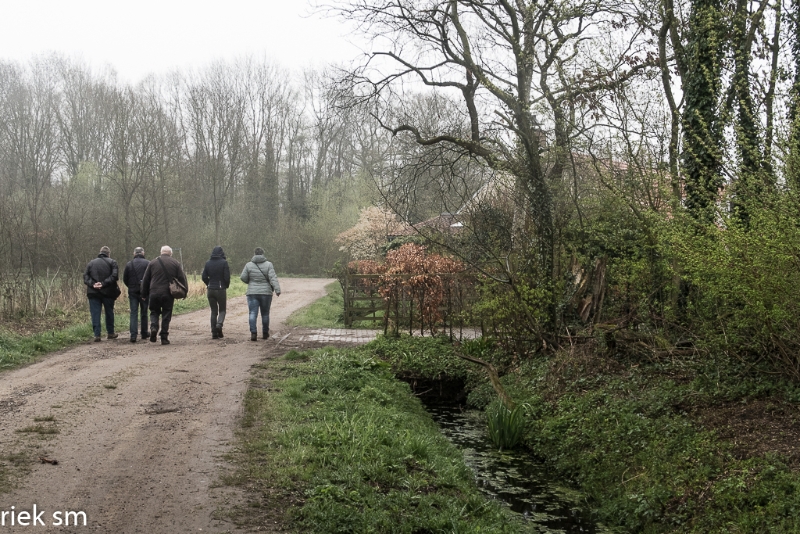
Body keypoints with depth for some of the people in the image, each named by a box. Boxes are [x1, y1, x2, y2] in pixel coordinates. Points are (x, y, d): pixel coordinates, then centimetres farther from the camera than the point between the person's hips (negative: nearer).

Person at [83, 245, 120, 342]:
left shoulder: (90, 263, 10)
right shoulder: (112, 262, 1)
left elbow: (85, 277, -1)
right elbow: (114, 276, -13)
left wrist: (92, 284, -12)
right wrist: (104, 283, -15)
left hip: (93, 292, 1)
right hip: (108, 292, -1)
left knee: (95, 313, 2)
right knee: (109, 312, 12)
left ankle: (97, 334, -3)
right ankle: (110, 333, 20)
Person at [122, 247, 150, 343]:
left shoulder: (129, 264, 3)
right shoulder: (147, 263, -5)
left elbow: (124, 279, 6)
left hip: (132, 292, 1)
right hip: (144, 292, -1)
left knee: (133, 313, 1)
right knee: (144, 313, 11)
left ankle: (133, 335, -12)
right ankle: (144, 333, 19)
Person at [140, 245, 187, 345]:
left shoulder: (153, 263, 6)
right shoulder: (175, 263, 4)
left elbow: (145, 280, 8)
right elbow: (182, 279, 0)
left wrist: (144, 294, 15)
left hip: (154, 293, 1)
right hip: (168, 294, -1)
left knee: (154, 312, 17)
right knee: (166, 315, 7)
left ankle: (154, 327, -9)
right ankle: (164, 338, 6)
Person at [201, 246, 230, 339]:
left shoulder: (208, 263, 3)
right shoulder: (224, 262, -9)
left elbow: (204, 277, 3)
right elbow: (227, 277, -12)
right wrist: (226, 286, 7)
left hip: (210, 290, 3)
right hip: (221, 289, -3)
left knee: (213, 311, 10)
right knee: (222, 309, 11)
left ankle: (214, 333, 6)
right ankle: (219, 324, -18)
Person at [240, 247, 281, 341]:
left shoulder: (249, 265, 0)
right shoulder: (268, 264, -4)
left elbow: (243, 278, 2)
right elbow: (273, 278, -13)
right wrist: (277, 289, -18)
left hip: (252, 293, 0)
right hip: (266, 293, 0)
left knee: (253, 313, -2)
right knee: (265, 314, 12)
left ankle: (253, 333, -17)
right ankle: (265, 333, 21)